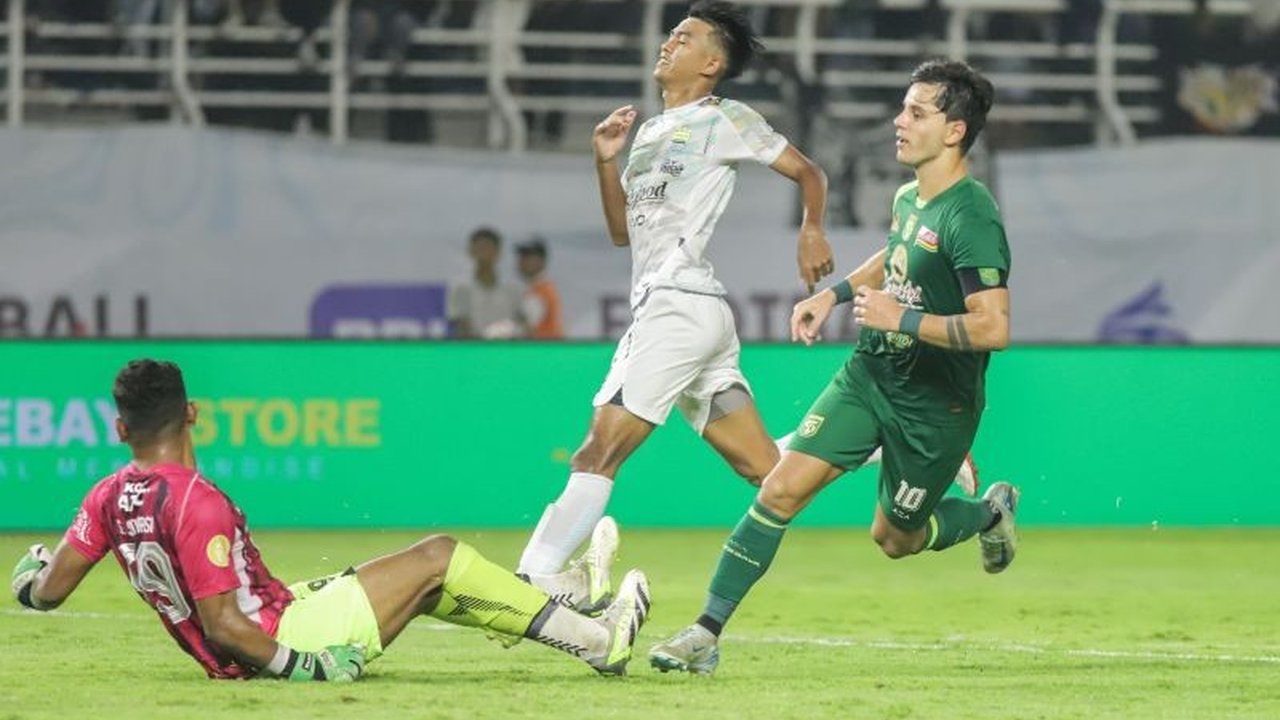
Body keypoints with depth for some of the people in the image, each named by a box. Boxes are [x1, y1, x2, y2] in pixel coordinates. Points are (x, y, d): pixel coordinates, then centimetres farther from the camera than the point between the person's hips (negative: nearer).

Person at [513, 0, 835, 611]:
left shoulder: (724, 119, 0)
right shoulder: (651, 130, 23)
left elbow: (808, 172, 4)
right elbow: (622, 232, 23)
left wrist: (812, 230, -13)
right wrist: (605, 160, 9)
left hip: (681, 304, -9)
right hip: (656, 304, 9)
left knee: (599, 449, -14)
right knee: (764, 470, 8)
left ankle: (535, 578, -17)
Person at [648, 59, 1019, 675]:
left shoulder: (971, 218, -23)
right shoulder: (908, 198, 4)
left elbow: (993, 328, -29)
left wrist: (903, 319, -28)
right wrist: (834, 293, 16)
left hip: (934, 404, -7)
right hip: (871, 371, 7)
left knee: (894, 538, 11)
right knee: (781, 489, -8)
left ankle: (991, 511, 42)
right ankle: (708, 631, -6)